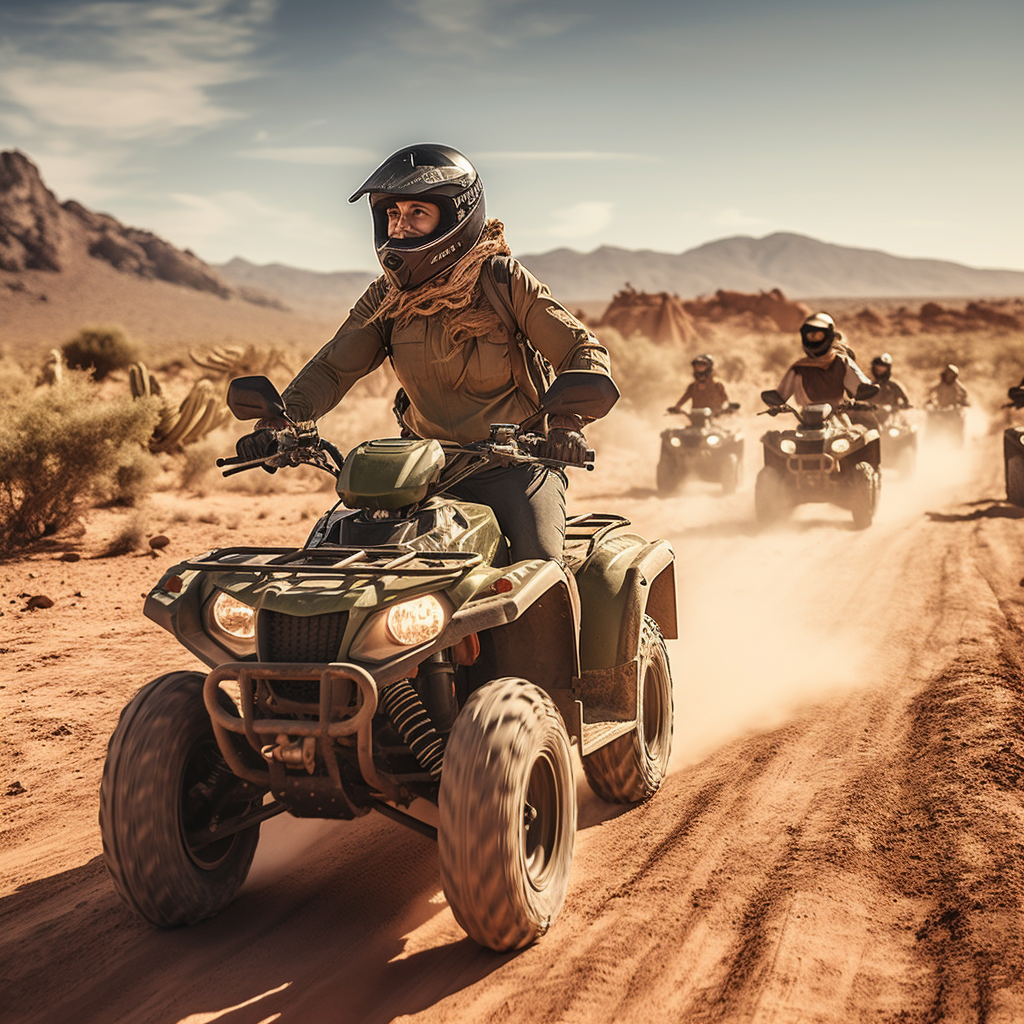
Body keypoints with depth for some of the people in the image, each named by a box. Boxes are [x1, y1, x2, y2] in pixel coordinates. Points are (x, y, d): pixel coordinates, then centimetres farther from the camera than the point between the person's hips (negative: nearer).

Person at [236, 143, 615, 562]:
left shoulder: (503, 280, -8)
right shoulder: (384, 298, 4)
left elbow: (585, 351, -9)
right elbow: (332, 368, 3)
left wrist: (567, 423, -29)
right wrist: (277, 422, -16)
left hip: (514, 461, -3)